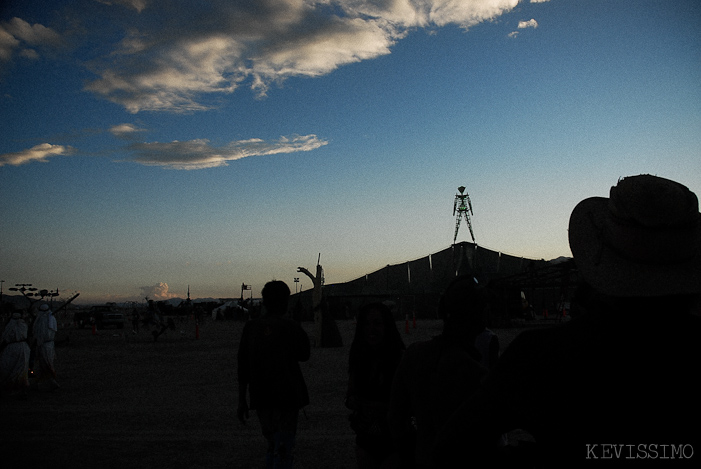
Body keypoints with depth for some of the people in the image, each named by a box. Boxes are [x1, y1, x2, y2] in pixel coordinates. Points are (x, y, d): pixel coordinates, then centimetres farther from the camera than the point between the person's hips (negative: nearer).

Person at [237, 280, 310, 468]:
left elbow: (242, 368, 3)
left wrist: (242, 401, 9)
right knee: (284, 450, 2)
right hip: (287, 397, -4)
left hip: (261, 399, 4)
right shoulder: (291, 327, -11)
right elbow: (304, 355, 5)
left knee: (272, 446, 20)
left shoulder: (250, 327, 1)